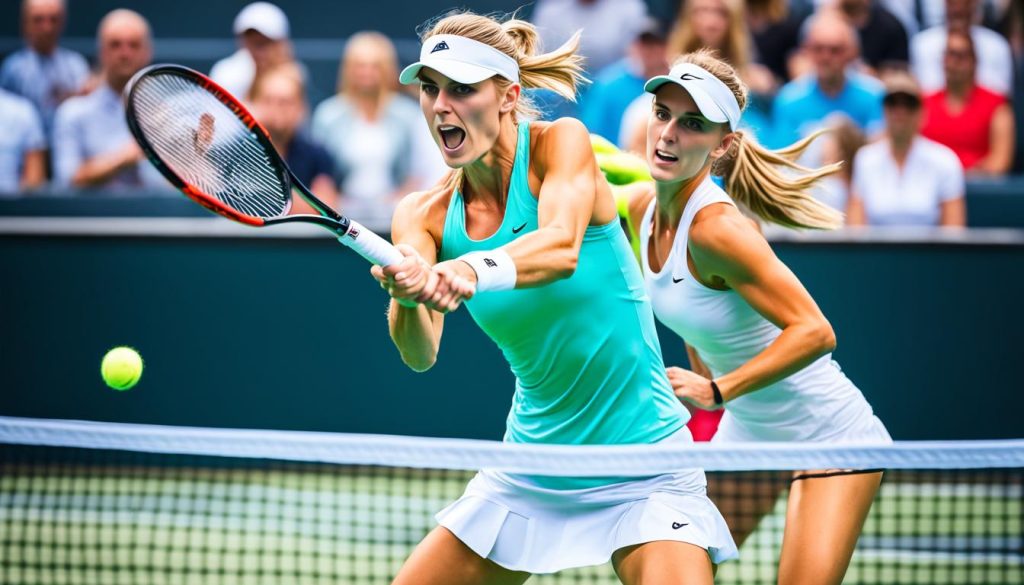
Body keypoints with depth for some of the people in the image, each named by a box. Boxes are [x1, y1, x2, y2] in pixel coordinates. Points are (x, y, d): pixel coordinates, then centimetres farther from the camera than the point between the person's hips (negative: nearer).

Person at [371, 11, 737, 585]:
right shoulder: (424, 214, -2)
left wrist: (474, 271, -51)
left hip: (641, 474, -5)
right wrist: (407, 294, -42)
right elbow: (420, 353, -19)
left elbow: (561, 246, -31)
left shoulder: (561, 141, -10)